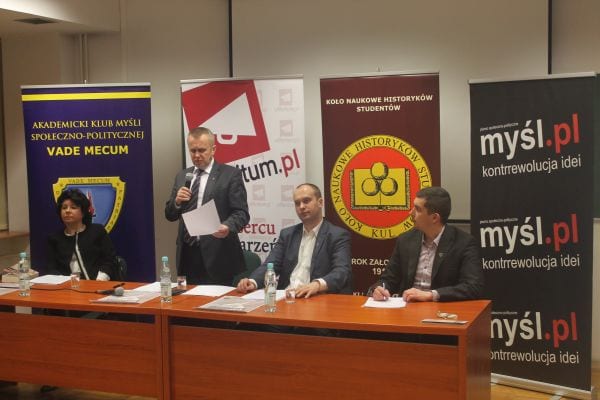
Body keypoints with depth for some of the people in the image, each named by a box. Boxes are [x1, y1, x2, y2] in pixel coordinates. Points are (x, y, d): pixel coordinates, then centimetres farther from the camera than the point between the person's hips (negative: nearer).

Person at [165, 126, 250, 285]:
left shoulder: (230, 174, -3)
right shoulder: (182, 176, 14)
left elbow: (241, 213, -8)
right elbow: (170, 215, 16)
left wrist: (227, 227, -28)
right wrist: (177, 201, -6)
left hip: (217, 256, -5)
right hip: (188, 254, 5)